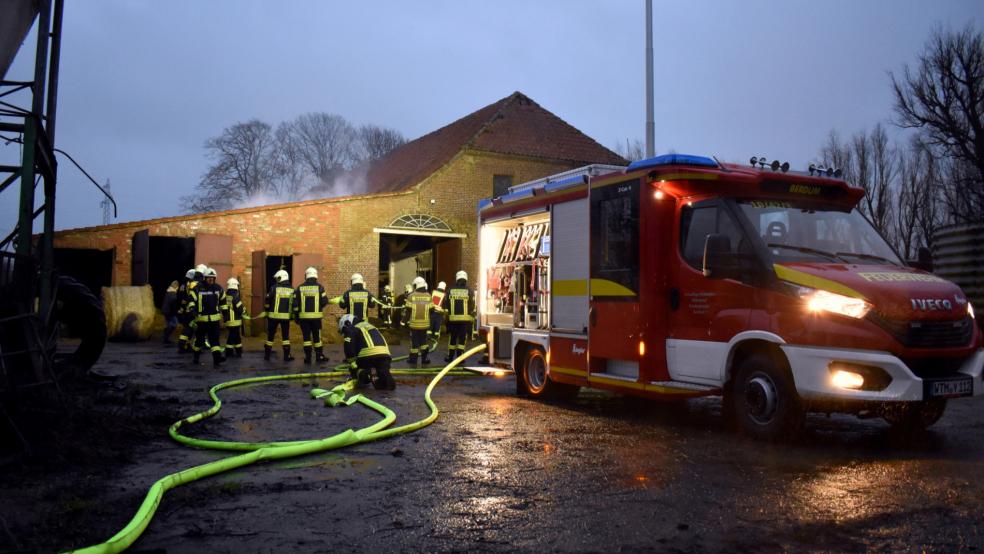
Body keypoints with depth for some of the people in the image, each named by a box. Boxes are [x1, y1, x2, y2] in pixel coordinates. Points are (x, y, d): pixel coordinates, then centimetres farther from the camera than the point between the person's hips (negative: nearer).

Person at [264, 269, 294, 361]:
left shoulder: (274, 288, -6)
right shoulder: (292, 290, 3)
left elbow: (267, 302, -3)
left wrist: (266, 311, 10)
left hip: (274, 315, -2)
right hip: (286, 316, 2)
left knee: (270, 335, 9)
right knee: (285, 336, 8)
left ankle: (267, 354, 16)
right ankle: (287, 355, 3)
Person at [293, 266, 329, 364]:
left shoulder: (300, 288, 1)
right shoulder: (319, 287, -5)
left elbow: (295, 304, 1)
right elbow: (324, 302, -5)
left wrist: (296, 316, 9)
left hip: (304, 316, 1)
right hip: (316, 316, -1)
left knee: (306, 337, 7)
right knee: (317, 336, 8)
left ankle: (308, 357, 4)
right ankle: (319, 356, 15)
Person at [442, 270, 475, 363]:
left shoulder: (450, 290, 4)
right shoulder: (469, 291, -1)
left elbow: (446, 305, 5)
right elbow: (472, 307, -3)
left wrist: (446, 317, 12)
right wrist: (472, 318, 4)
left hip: (453, 319, 2)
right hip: (465, 319, -2)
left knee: (452, 338, 12)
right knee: (462, 338, 2)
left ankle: (450, 357, 20)